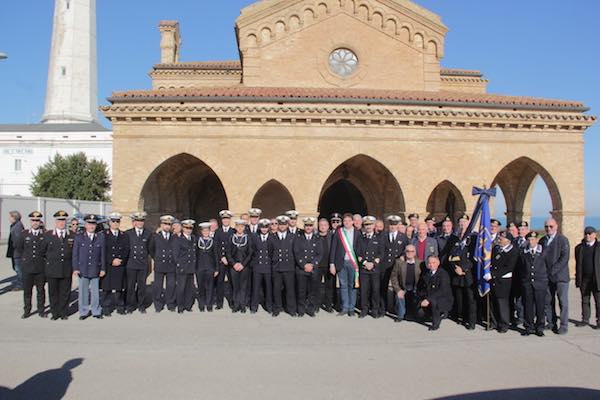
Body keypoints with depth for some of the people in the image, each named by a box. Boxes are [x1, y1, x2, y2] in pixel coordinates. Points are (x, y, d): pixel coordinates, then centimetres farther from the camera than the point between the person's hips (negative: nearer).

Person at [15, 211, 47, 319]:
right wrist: (25, 257, 10)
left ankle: (41, 310, 17)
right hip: (27, 267, 1)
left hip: (41, 268, -1)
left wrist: (43, 257, 3)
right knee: (27, 290, 7)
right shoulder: (24, 234, 3)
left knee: (41, 290, 7)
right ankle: (27, 311, 18)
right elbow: (17, 248, 15)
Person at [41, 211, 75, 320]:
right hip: (52, 269, 0)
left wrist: (72, 263, 6)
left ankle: (64, 312, 17)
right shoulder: (48, 235, 3)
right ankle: (54, 313, 18)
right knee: (53, 292, 7)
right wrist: (47, 261, 9)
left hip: (67, 269, 0)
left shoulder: (72, 235, 3)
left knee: (65, 292, 6)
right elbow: (42, 250, 11)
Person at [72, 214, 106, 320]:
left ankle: (96, 311, 17)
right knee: (83, 291, 6)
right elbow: (75, 254, 2)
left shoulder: (100, 238, 5)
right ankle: (84, 312, 17)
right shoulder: (79, 238, 4)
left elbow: (103, 255, 5)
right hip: (83, 270, 0)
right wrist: (75, 268, -4)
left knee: (95, 291, 6)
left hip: (95, 270, 0)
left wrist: (103, 269, 2)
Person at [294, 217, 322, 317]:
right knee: (301, 291, 0)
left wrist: (312, 264, -11)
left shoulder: (318, 240, 10)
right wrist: (304, 265, -11)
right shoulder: (298, 238, 7)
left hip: (314, 269, 1)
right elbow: (296, 253, -1)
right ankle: (301, 310, 11)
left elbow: (320, 254, 2)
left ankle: (311, 309, 14)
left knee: (313, 291, 2)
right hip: (301, 269, -1)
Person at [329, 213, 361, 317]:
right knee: (343, 285, 5)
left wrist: (359, 261, -4)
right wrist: (332, 264, -1)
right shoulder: (338, 232, 4)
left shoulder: (357, 233, 4)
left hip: (353, 262, 0)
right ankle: (345, 308, 13)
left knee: (352, 285, 4)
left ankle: (351, 308, 13)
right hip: (341, 262, 0)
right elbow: (333, 249, 3)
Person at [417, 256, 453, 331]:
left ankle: (436, 324, -13)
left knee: (433, 301, -36)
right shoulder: (425, 274, 3)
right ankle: (440, 313, 15)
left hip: (444, 300, -6)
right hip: (428, 299, 6)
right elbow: (421, 288, 10)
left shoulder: (443, 274, -16)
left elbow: (442, 291, -27)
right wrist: (423, 299, -7)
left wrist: (429, 299, -32)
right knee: (420, 313, -13)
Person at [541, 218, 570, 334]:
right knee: (548, 301, 7)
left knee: (563, 302, -2)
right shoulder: (542, 241, 11)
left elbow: (565, 257, -11)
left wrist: (553, 270, -14)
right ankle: (551, 323, 17)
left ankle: (564, 325, 4)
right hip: (547, 277, 5)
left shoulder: (563, 239, -4)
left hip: (560, 276, -5)